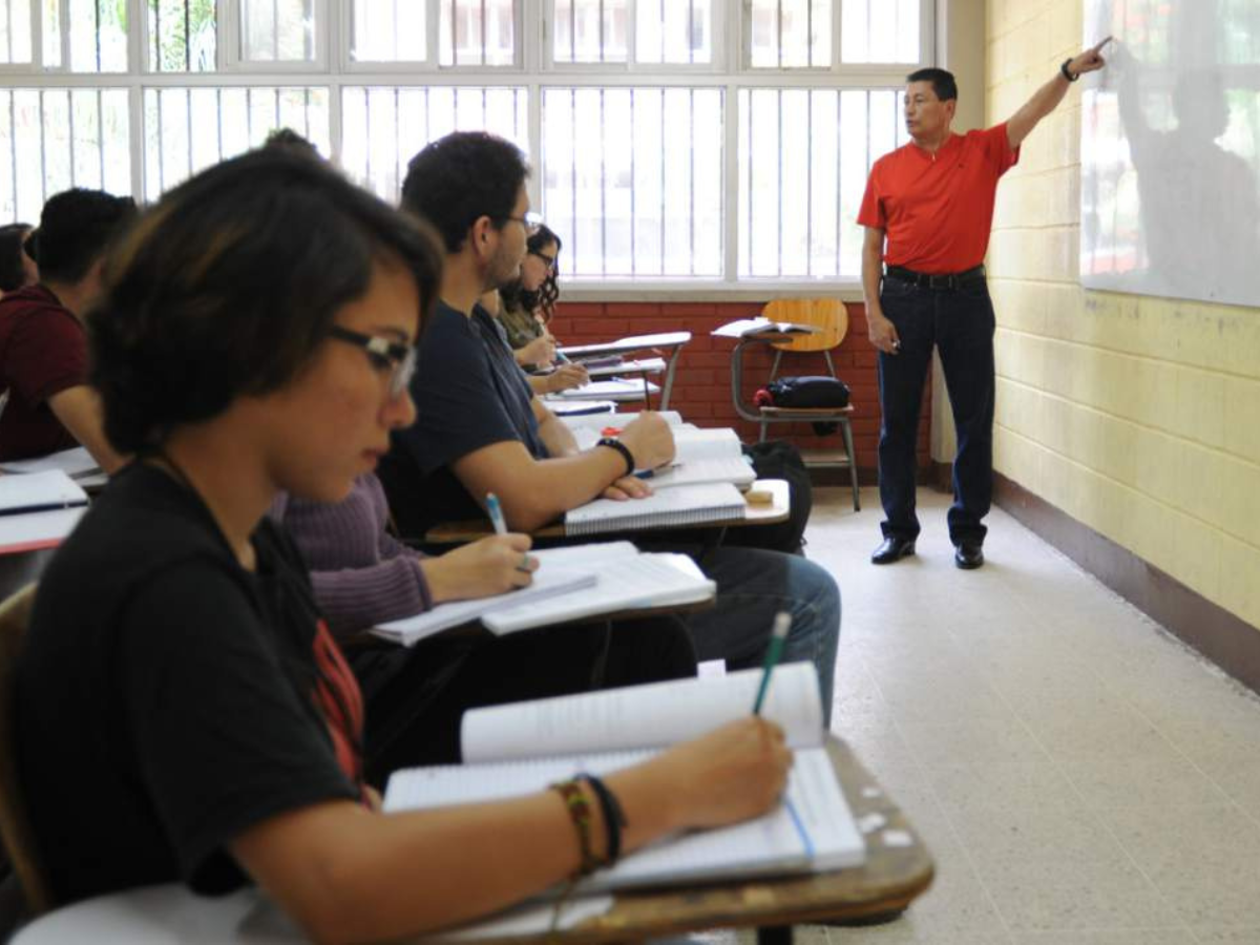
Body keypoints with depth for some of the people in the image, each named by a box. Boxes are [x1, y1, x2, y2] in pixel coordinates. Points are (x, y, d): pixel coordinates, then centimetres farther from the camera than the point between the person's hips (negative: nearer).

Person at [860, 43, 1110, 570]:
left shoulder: (982, 151, 4)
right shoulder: (886, 169, 4)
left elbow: (1033, 112, -8)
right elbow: (872, 246, 3)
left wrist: (1069, 71, -25)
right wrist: (873, 312, -6)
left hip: (965, 296, 0)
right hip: (903, 296, 0)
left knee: (974, 419, 3)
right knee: (898, 420, 4)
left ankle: (968, 532, 14)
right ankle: (899, 531, 15)